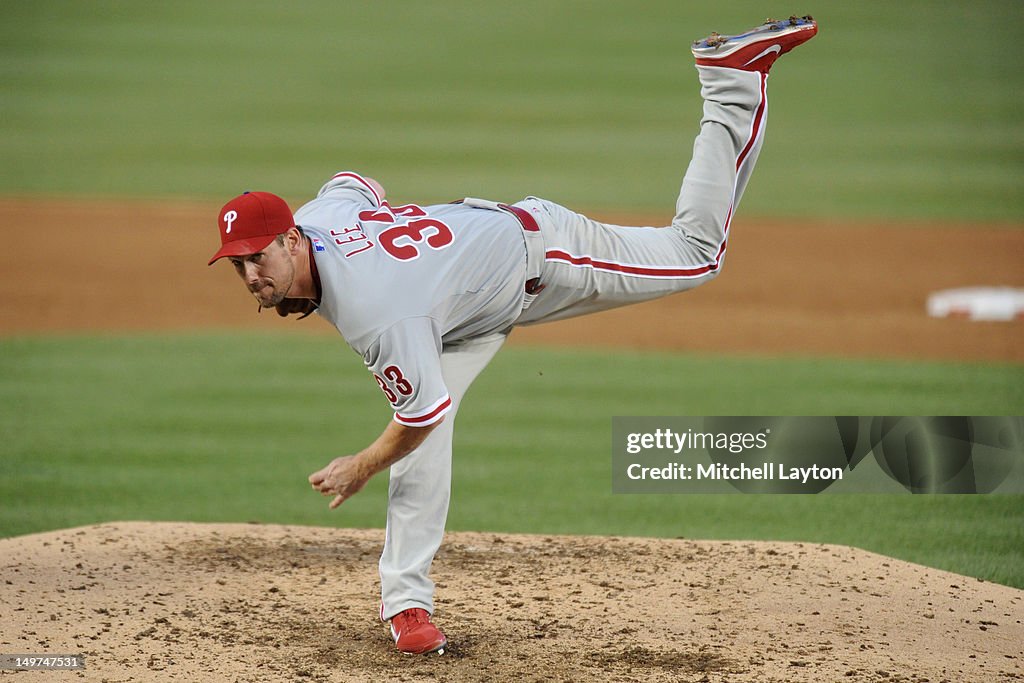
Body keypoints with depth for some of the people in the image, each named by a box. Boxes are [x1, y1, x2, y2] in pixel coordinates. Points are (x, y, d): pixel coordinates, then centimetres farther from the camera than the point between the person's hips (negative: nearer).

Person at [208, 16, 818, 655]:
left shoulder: (375, 315, -43)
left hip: (535, 250, -8)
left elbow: (427, 409, -33)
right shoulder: (319, 213, -18)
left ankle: (735, 77, 17)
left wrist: (360, 468, -18)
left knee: (697, 252, 12)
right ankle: (407, 602, -2)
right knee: (423, 438, -7)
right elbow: (359, 182, 7)